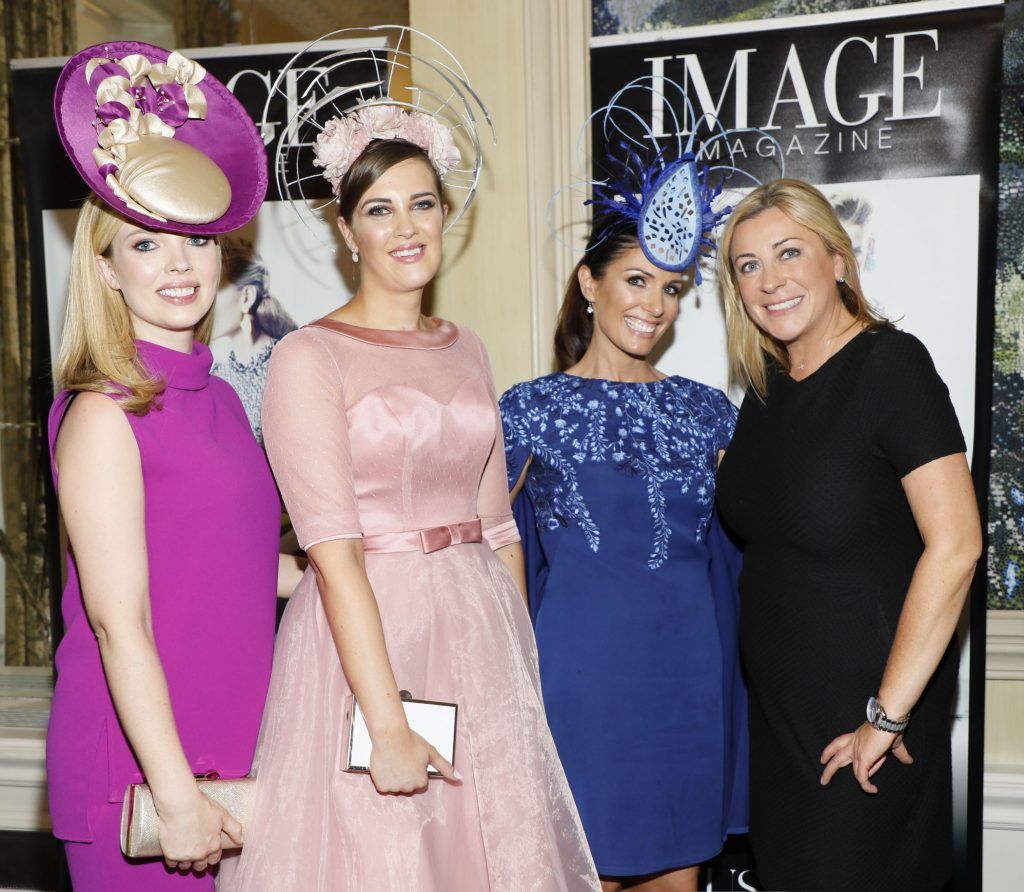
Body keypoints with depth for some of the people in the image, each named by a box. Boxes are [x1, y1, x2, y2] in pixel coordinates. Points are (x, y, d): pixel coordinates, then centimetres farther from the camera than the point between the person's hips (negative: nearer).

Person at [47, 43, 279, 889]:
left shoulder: (219, 399, 8)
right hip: (137, 775, -7)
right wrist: (174, 793, -16)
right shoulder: (104, 413, -14)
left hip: (226, 757, 7)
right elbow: (119, 624, -17)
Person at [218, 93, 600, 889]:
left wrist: (525, 661, 10)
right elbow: (334, 555, -16)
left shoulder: (466, 351, 11)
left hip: (479, 632, 6)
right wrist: (388, 724, -20)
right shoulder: (309, 358, -8)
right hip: (364, 636, -5)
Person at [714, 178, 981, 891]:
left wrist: (888, 714, -21)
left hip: (861, 715, -6)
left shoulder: (890, 363, -17)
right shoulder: (767, 386, 4)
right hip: (779, 701, 7)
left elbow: (955, 545, -24)